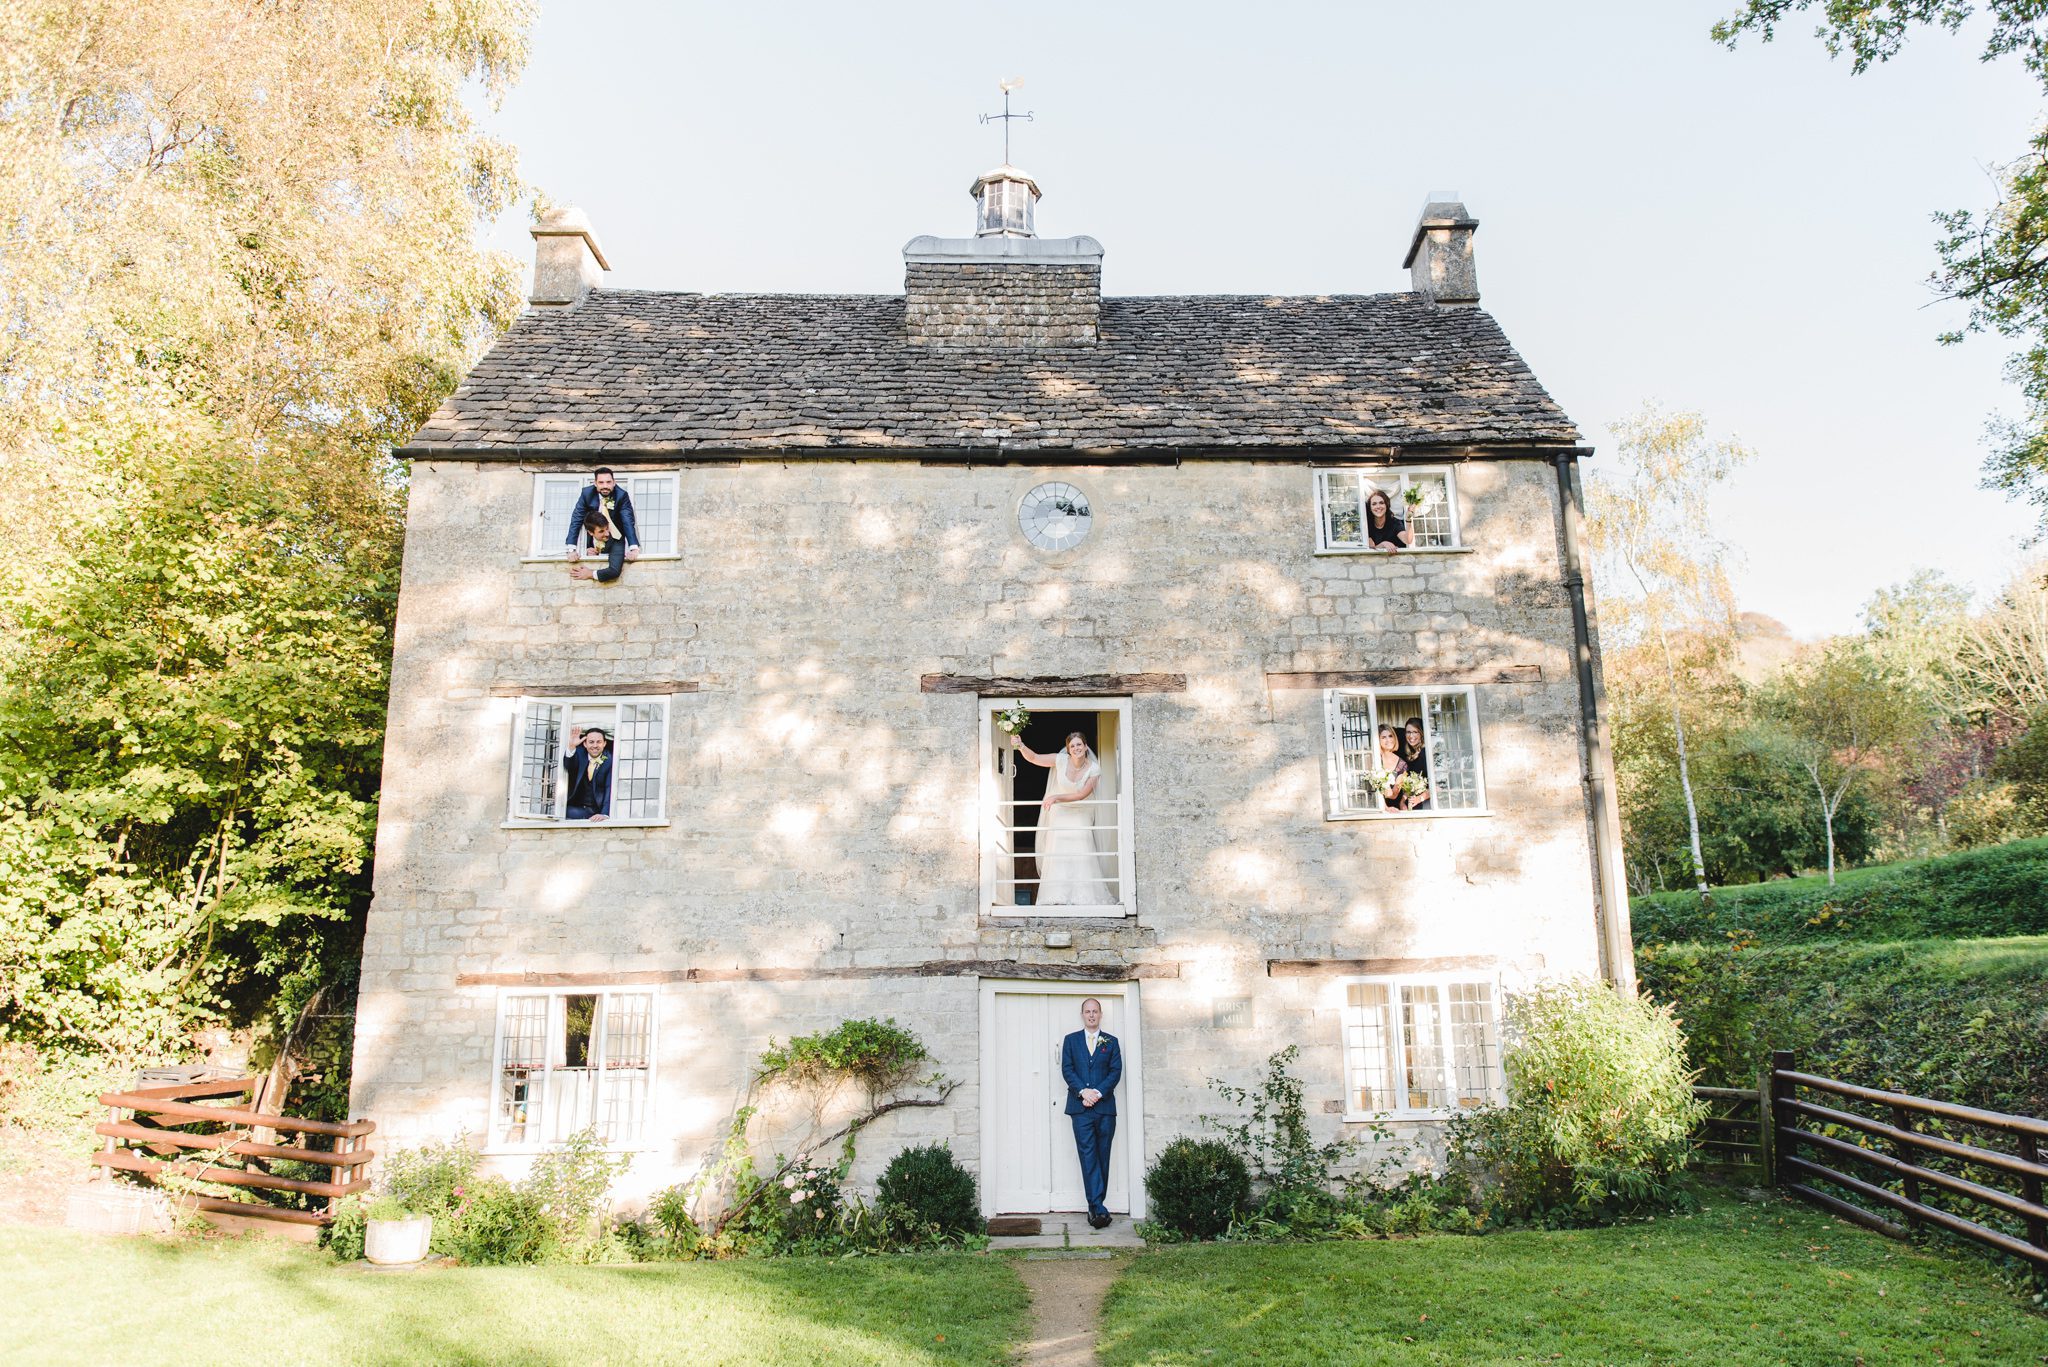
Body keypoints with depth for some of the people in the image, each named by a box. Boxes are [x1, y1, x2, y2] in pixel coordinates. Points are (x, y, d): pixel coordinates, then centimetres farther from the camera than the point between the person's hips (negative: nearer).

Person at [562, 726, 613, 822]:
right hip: (577, 809, 3)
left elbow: (610, 789, -16)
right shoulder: (580, 754, 6)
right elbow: (567, 768, -12)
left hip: (598, 811, -3)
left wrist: (605, 815, -32)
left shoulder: (610, 761, -7)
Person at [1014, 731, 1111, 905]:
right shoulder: (1061, 760, -10)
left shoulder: (1094, 769, -11)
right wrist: (1021, 746, -31)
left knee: (1081, 856, -6)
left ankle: (1085, 897, 1)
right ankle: (1057, 898, -2)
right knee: (1057, 856, -5)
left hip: (1080, 815, 0)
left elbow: (1082, 794, -17)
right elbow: (1034, 757, -12)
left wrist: (1057, 797, -25)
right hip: (1059, 813, 0)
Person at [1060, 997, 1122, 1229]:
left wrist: (1098, 1092, -11)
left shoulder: (1111, 1042, 12)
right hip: (1080, 1107, -1)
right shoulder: (1071, 1041, 12)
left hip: (1105, 1106, 1)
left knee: (1102, 1157, 2)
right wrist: (1083, 1091, -13)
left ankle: (1095, 1206, 9)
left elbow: (1116, 1071, 3)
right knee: (1088, 1156, -10)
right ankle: (1098, 1208, -16)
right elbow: (1067, 1070, 2)